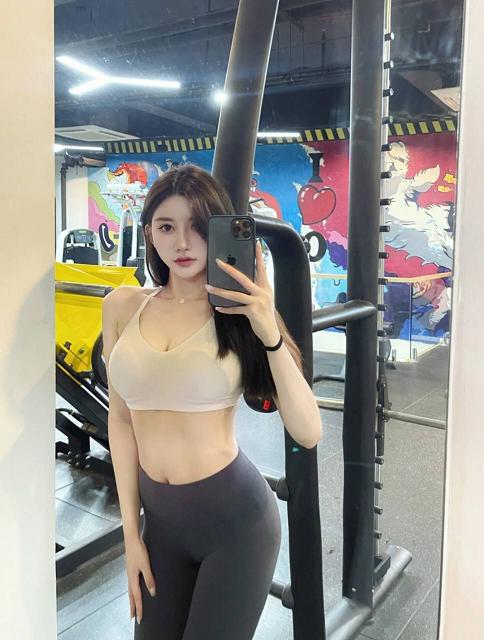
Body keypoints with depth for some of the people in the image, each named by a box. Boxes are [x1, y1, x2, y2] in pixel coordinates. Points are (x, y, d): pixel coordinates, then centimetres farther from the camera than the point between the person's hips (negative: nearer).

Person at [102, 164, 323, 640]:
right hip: (159, 516, 4)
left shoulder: (241, 311, -10)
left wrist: (271, 335, -26)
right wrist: (131, 533, 6)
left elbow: (308, 434, -14)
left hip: (234, 516, -3)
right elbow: (120, 418, 4)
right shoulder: (123, 306, -2)